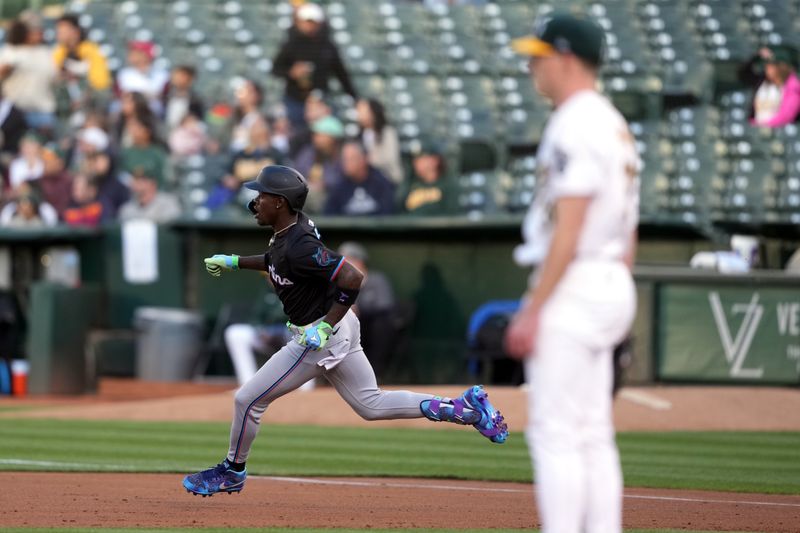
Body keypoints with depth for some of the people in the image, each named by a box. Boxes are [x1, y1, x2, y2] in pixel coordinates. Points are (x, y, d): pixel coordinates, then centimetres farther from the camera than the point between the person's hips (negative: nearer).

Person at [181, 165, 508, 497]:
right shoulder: (291, 227, 2)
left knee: (247, 400, 1)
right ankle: (465, 407, 12)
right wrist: (235, 263, 19)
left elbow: (352, 278, -32)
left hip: (320, 337, -10)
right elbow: (276, 262, 26)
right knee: (371, 404, 17)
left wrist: (325, 327, -29)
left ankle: (232, 472, 20)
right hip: (339, 329, 10)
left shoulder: (299, 245, -27)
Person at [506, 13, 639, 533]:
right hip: (611, 290, 10)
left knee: (555, 432, -9)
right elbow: (627, 231, 19)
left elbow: (569, 229, -20)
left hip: (572, 290, -10)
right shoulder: (617, 125, 17)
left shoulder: (575, 126, -14)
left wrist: (533, 310, -20)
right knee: (593, 434, 11)